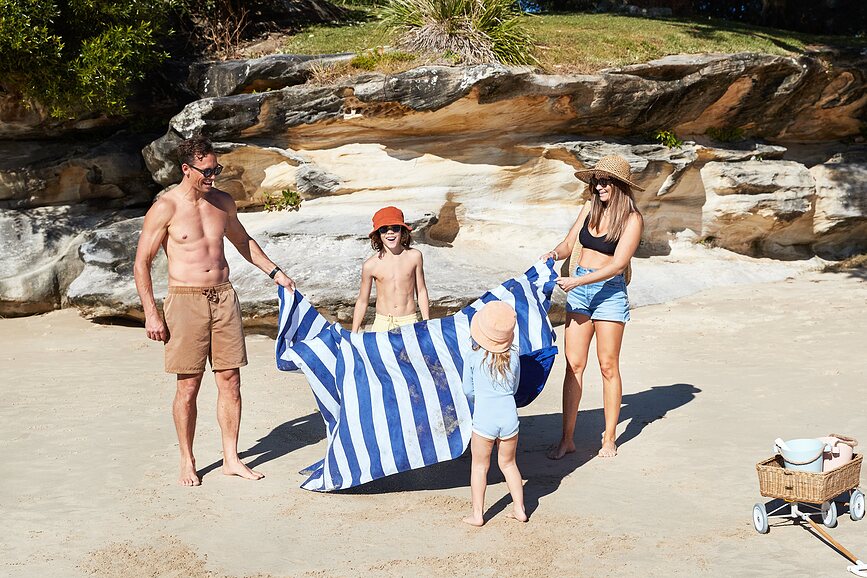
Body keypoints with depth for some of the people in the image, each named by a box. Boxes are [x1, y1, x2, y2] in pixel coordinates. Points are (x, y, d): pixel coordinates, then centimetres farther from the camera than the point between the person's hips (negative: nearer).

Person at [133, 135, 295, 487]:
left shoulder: (223, 202, 9)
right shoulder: (166, 208, -7)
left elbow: (242, 240, 27)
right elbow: (142, 262, -5)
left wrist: (274, 272, 22)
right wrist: (151, 314, -10)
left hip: (224, 299, 5)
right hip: (186, 300, -5)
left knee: (230, 381, 5)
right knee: (188, 386, 0)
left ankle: (231, 459, 15)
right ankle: (187, 462, 15)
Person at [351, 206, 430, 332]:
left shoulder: (414, 256, -1)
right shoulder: (370, 265, -4)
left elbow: (421, 291, 9)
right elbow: (362, 301, 5)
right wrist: (353, 334, 5)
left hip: (410, 322, 1)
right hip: (382, 323, 0)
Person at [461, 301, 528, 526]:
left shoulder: (472, 358, -6)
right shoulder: (513, 356, 1)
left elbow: (468, 390, 6)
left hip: (484, 420, -3)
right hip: (509, 416, 3)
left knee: (479, 466, 12)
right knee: (508, 463, 20)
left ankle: (477, 514, 14)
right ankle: (519, 508, 23)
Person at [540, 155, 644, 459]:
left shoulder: (632, 219, -9)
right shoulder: (590, 208, 7)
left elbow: (618, 264, -16)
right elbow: (568, 244, 11)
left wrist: (577, 281, -22)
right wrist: (554, 254, -12)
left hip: (609, 291, -5)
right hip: (578, 289, 5)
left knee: (608, 366, 2)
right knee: (573, 365, 3)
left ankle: (609, 438, 14)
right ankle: (567, 439, 7)